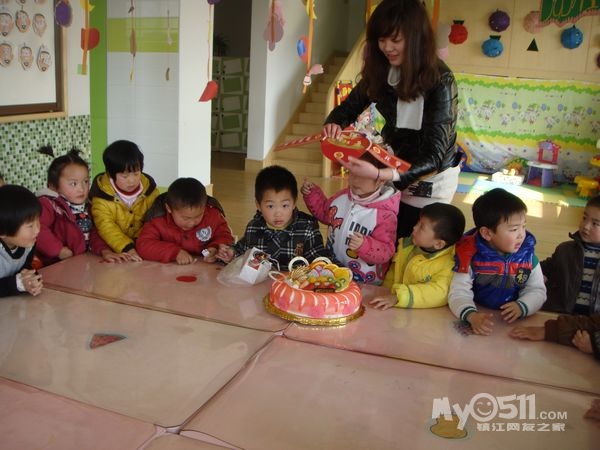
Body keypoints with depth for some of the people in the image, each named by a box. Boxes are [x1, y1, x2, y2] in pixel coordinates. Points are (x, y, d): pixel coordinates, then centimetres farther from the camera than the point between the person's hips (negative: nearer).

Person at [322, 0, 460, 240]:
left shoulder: (440, 82, -26)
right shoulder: (380, 71, -10)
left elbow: (434, 156, -31)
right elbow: (348, 108, 3)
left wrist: (379, 175, -47)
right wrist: (334, 125, -23)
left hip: (429, 180, -4)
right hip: (392, 169, 5)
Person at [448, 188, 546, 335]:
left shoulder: (527, 255, -3)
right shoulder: (471, 256, -12)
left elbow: (537, 290, 3)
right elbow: (459, 292, -14)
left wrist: (522, 306, -18)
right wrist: (471, 316, -33)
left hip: (514, 323, 2)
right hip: (480, 318, -2)